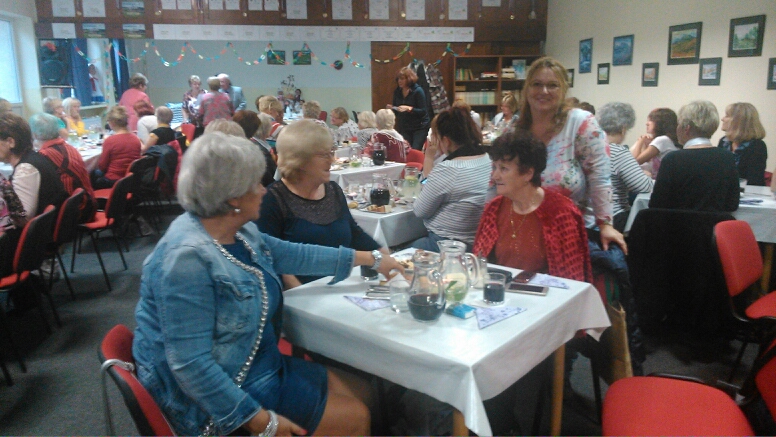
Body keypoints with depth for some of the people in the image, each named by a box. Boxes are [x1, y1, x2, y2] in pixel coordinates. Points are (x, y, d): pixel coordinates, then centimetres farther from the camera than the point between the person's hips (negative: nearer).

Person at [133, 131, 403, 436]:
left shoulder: (238, 232, -1)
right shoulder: (188, 258, -29)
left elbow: (293, 255, 13)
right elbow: (190, 364, -30)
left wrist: (370, 259, 17)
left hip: (258, 366, 9)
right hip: (221, 398, -9)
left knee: (361, 393, 10)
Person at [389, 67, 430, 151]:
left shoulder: (418, 91, -11)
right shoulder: (397, 92, 3)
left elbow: (423, 111, -15)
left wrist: (409, 108, -27)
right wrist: (391, 108, -10)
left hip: (419, 127, -5)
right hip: (404, 128, 5)